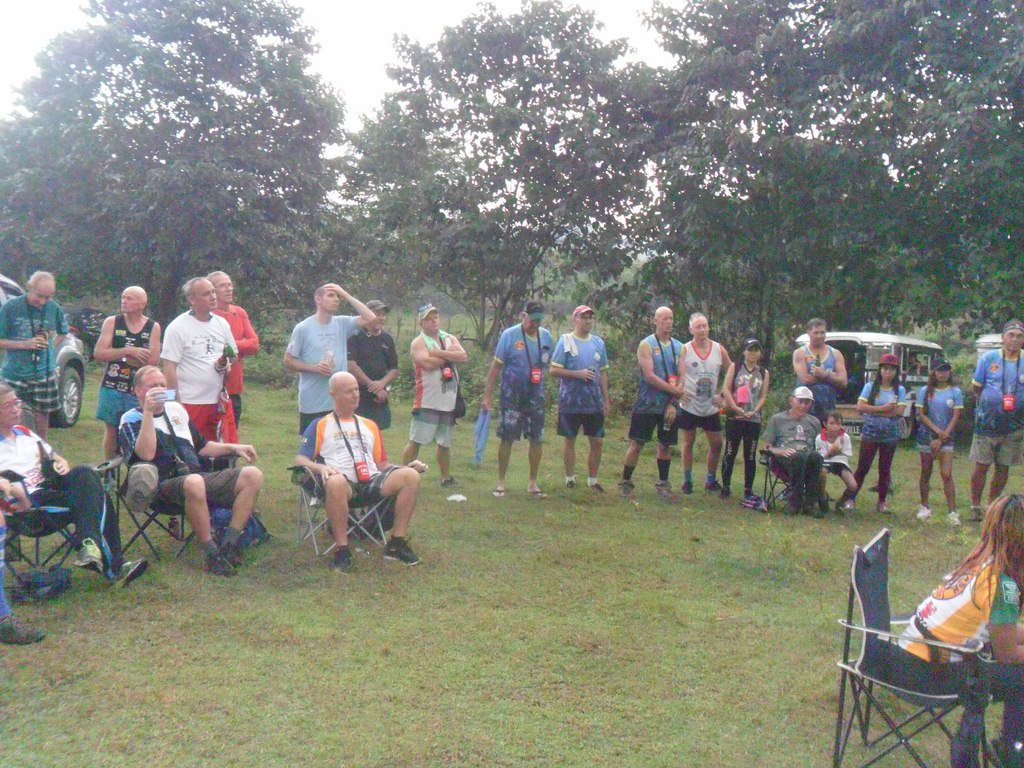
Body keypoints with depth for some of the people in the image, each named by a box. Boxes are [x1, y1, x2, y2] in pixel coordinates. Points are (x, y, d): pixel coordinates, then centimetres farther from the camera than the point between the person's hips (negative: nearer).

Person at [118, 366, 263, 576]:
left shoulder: (176, 409, 25)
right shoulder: (131, 419, 4)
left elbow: (201, 446, 33)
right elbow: (146, 454, -17)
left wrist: (234, 448, 20)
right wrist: (148, 411, -20)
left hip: (198, 478, 7)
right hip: (164, 485, -7)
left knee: (252, 475, -14)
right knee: (194, 483, -42)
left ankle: (229, 544, -16)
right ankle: (212, 554, -28)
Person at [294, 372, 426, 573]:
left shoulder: (370, 426, 29)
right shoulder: (320, 426, 17)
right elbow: (300, 459, 6)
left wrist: (407, 466, 7)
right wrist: (321, 467, -16)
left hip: (371, 483, 4)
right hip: (343, 484, -4)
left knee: (410, 476, -24)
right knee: (336, 482, -41)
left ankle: (397, 544, -17)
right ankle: (342, 550, -30)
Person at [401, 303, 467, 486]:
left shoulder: (450, 339, 13)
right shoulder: (418, 342, -4)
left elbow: (463, 357, -5)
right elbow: (428, 363, -21)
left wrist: (441, 353, -15)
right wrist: (450, 354, -9)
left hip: (449, 402, 5)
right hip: (427, 402, -5)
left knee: (445, 442, 16)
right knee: (415, 440, -6)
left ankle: (446, 477, 27)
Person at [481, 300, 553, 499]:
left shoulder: (546, 336, 4)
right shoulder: (509, 335, -8)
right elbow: (496, 365, -7)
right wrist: (487, 394, -9)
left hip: (536, 397, 4)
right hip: (511, 397, -4)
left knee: (537, 440, 5)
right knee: (507, 439, 1)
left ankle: (532, 484, 18)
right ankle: (501, 482, 13)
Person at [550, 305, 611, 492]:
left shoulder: (598, 342, 10)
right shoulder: (565, 341, -4)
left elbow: (603, 372, 15)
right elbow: (554, 370, -8)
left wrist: (606, 399, 12)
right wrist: (578, 373, -18)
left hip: (594, 402, 4)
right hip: (571, 402, -4)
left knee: (596, 442, 4)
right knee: (570, 440, 6)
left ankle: (593, 480, 16)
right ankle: (570, 478, 18)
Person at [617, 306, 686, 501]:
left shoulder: (679, 347, 8)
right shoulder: (646, 345, -6)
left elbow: (681, 378, 3)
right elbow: (649, 376, -15)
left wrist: (673, 404, -8)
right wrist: (674, 390, -14)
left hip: (669, 406, 4)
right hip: (647, 404, -4)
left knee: (665, 445, 9)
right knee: (636, 444, -1)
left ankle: (663, 485, 20)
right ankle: (625, 483, 9)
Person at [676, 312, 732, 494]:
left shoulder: (719, 349, 1)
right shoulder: (684, 349, -6)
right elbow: (680, 375, -13)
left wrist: (723, 395, 0)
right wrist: (679, 391, -29)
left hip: (711, 406, 3)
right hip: (689, 405, -3)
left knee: (716, 443, 6)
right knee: (688, 442, 6)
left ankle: (711, 480, 21)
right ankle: (687, 481, 17)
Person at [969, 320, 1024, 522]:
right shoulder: (988, 358, -2)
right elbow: (975, 388, 7)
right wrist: (984, 408, 2)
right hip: (987, 423, -2)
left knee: (1003, 468, 10)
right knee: (981, 466, 0)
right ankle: (975, 506, 13)